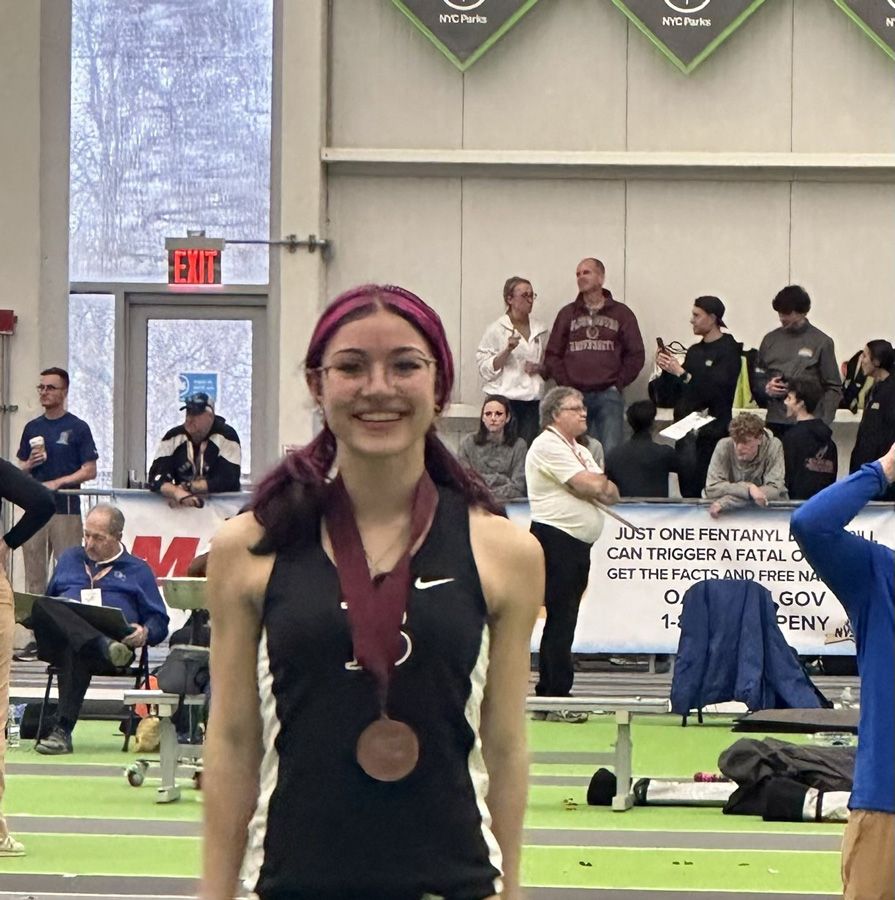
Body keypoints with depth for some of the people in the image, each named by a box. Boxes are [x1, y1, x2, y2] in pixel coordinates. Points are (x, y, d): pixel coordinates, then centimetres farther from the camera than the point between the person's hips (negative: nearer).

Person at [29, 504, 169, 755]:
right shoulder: (70, 559, 33)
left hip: (114, 638, -3)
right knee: (41, 605, -35)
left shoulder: (137, 570, 22)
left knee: (76, 651, -42)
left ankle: (63, 730, -50)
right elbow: (48, 602, 36)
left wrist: (145, 633, -9)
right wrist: (37, 618, 11)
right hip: (60, 639, 3)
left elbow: (159, 622, 16)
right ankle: (105, 646, -56)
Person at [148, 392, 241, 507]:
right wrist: (178, 492, -28)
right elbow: (156, 477, -9)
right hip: (181, 505, 2)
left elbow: (228, 481, -15)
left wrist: (188, 487, -13)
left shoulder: (226, 436, -9)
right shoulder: (173, 437, -1)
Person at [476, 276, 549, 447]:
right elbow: (485, 369, -5)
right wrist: (507, 350, -17)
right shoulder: (496, 329, -1)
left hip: (532, 400, 4)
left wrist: (539, 368, 1)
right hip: (506, 399, -4)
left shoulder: (540, 329, 12)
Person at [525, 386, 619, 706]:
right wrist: (599, 483, 4)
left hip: (578, 545, 9)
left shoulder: (581, 452, 22)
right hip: (555, 538, -9)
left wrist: (599, 485, -7)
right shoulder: (548, 446, -8)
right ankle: (558, 695, -9)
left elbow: (612, 493, 15)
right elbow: (590, 486, -17)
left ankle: (547, 692, 13)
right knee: (561, 619, -10)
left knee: (562, 621, 10)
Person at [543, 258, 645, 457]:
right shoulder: (567, 314, 13)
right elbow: (552, 355, 11)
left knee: (611, 454, -9)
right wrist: (565, 384, 0)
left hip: (608, 396, -2)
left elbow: (636, 355, 7)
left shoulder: (621, 313, 8)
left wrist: (618, 384, 0)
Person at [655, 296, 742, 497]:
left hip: (711, 430, -7)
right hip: (686, 426, 7)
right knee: (687, 490, 2)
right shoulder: (695, 351, 17)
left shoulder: (728, 349, -5)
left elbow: (716, 389, -17)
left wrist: (681, 373, -16)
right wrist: (667, 369, 2)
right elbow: (678, 390, 18)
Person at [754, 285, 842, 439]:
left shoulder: (821, 342, 2)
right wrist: (766, 389, -5)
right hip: (776, 424, 3)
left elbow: (833, 388, 1)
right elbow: (757, 379, 18)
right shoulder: (770, 340, 12)